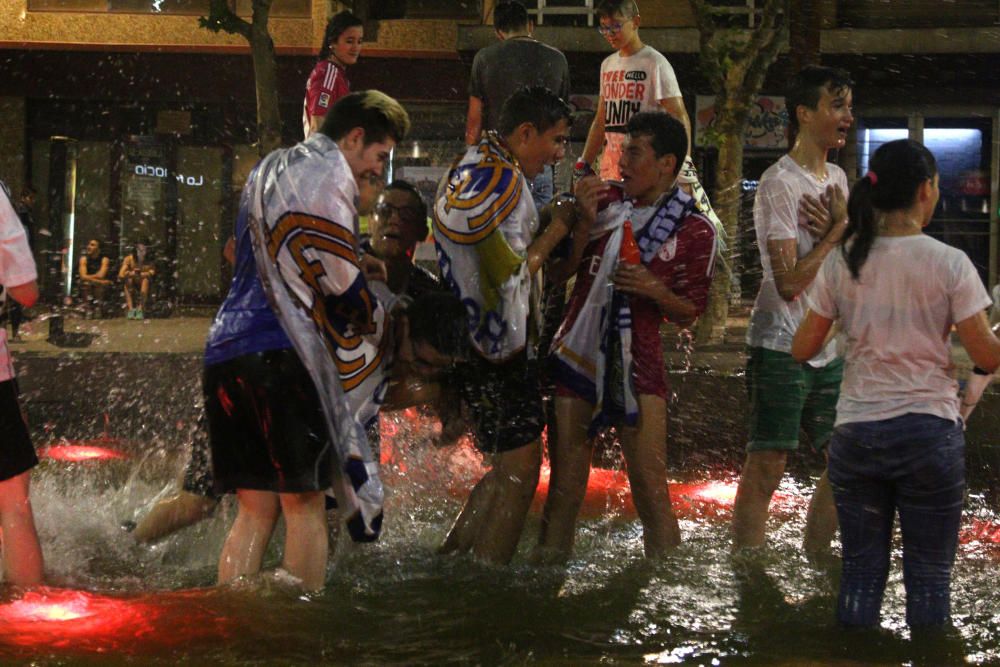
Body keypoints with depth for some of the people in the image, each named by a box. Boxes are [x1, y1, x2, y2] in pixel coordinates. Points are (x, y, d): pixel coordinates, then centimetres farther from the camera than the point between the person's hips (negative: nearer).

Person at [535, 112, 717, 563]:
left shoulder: (694, 231, -1)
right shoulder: (609, 209, 10)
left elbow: (689, 312, 1)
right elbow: (562, 270, 8)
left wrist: (655, 289, -17)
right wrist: (584, 222, -4)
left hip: (637, 365, -4)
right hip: (578, 357, 4)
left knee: (650, 488, -7)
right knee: (564, 484, 5)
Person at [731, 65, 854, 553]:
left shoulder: (837, 177, 13)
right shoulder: (780, 183, -13)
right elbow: (790, 282, -20)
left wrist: (833, 232, -4)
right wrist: (838, 232, -10)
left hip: (831, 349, 8)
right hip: (782, 348, -8)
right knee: (767, 466, -7)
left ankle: (813, 566, 25)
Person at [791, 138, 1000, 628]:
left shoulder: (842, 263, 0)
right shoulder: (949, 263, -8)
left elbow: (802, 349, 6)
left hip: (856, 434, 3)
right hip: (929, 431, -3)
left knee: (861, 572, 12)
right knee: (928, 577, 7)